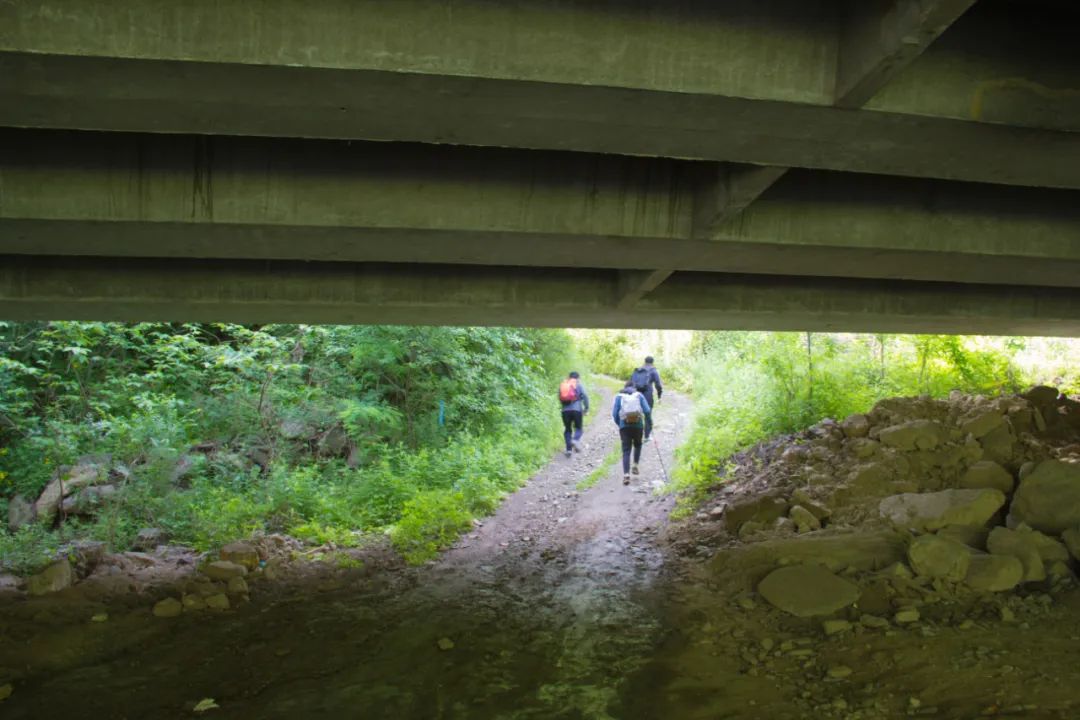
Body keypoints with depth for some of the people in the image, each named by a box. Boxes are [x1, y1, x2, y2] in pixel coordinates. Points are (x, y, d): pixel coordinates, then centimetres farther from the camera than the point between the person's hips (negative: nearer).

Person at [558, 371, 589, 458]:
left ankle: (569, 448, 4)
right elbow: (585, 396, -6)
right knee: (579, 428, 9)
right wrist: (586, 407, 1)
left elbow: (560, 398, 15)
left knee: (567, 429, 13)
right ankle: (576, 439, -22)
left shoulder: (562, 385, 14)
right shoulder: (579, 385, 4)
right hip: (577, 409, -3)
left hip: (565, 410, 3)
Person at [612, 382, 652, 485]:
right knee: (637, 445, 28)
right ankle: (635, 466, 16)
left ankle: (626, 475, -13)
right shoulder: (639, 395, 9)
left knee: (626, 451, 0)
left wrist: (619, 424, 14)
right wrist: (646, 422, 13)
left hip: (624, 426, 0)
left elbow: (614, 414, -1)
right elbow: (647, 410, -3)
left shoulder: (619, 396, 9)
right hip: (638, 425, 0)